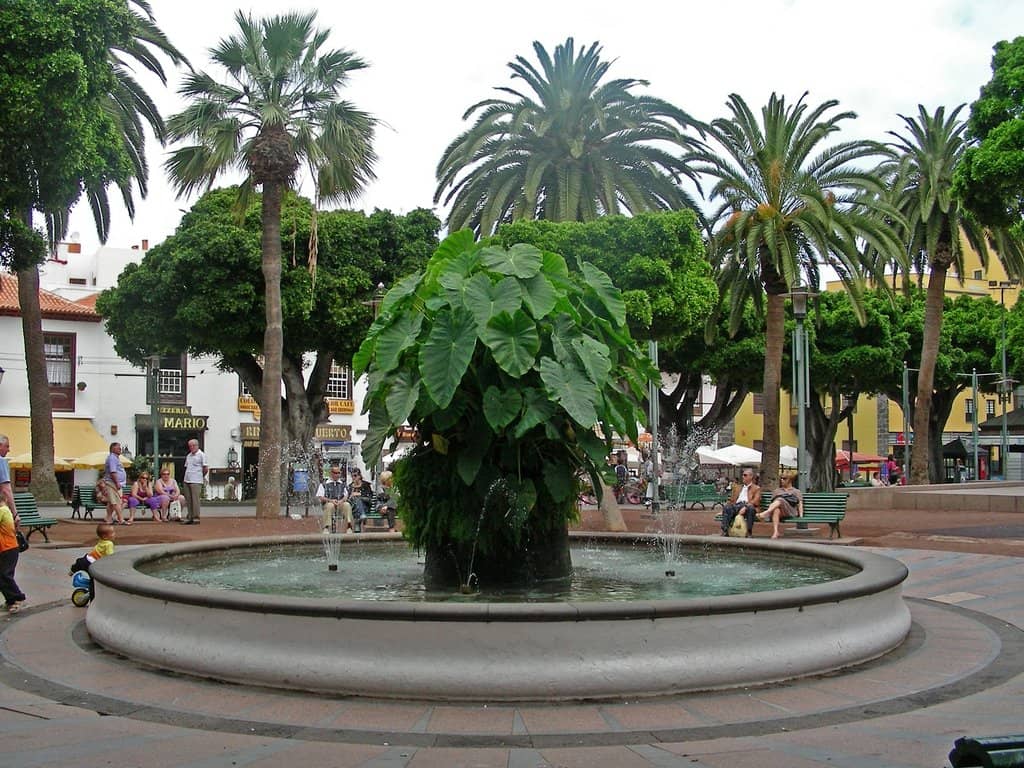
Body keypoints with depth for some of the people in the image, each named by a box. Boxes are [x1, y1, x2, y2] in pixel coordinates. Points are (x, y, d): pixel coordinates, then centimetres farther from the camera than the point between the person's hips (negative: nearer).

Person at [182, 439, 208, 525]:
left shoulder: (201, 455, -4)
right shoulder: (188, 456, 17)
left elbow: (206, 469, -4)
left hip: (196, 481, -7)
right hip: (187, 480, 7)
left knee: (195, 500, -8)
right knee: (188, 500, 7)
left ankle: (196, 518, -6)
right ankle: (189, 518, 11)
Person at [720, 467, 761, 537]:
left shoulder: (756, 488, 16)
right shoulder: (738, 488, 32)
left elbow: (755, 502, 0)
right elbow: (732, 500, 25)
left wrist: (745, 507, -18)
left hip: (748, 506, -3)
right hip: (736, 505, 3)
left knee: (750, 508, -40)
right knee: (726, 508, -30)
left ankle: (749, 532, -35)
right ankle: (725, 531, -39)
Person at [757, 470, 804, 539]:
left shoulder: (796, 491, 27)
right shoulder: (777, 491, 35)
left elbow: (800, 504, 14)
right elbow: (773, 503, 23)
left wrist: (801, 515, -2)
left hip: (790, 512, -2)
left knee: (780, 500, -35)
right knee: (776, 510, -40)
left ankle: (765, 513, -61)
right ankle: (775, 532, -59)